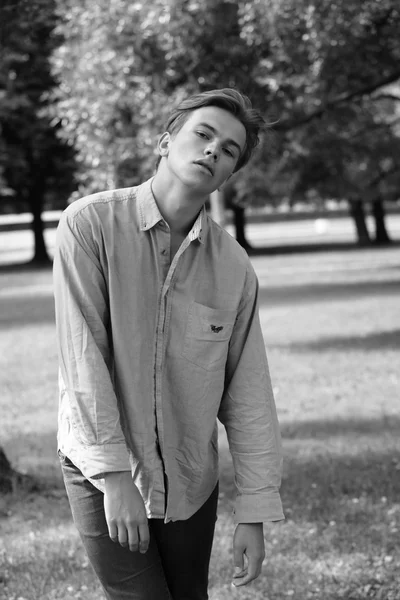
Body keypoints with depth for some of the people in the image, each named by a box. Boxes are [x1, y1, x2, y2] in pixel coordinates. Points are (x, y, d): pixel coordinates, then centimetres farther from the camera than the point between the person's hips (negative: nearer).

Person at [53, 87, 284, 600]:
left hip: (190, 481, 3)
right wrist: (115, 475, -20)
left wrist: (254, 513, -3)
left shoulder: (234, 268, -2)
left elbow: (248, 397, 0)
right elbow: (81, 356, -16)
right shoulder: (90, 224, -11)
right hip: (101, 473, -3)